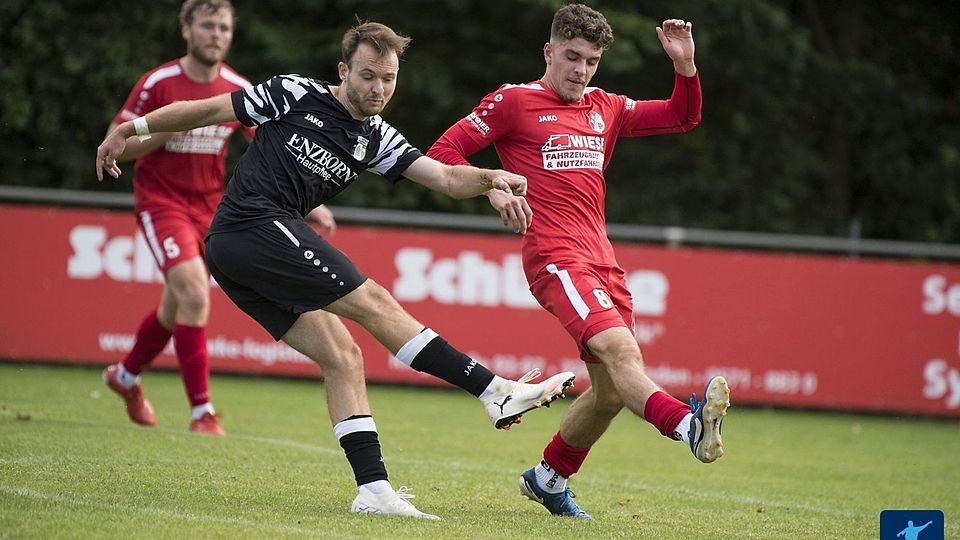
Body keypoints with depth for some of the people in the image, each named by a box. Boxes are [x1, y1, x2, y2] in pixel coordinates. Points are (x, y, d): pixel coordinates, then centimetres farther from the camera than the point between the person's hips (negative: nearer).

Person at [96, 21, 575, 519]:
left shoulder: (375, 138, 13)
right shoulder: (296, 95, -3)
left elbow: (448, 178, 4)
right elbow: (208, 110, 5)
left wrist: (491, 179, -16)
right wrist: (131, 129, 6)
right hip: (255, 224, -8)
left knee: (342, 358, -2)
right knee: (374, 302, -13)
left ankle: (373, 489, -7)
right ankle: (498, 394, -17)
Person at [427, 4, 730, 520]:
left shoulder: (604, 108, 20)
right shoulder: (514, 101, 3)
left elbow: (683, 117, 26)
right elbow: (444, 152, 2)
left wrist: (684, 64, 9)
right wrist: (491, 188, -12)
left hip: (601, 258, 7)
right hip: (554, 257, -7)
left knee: (610, 390, 6)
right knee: (619, 348, -29)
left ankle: (548, 478, 27)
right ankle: (688, 426, -54)